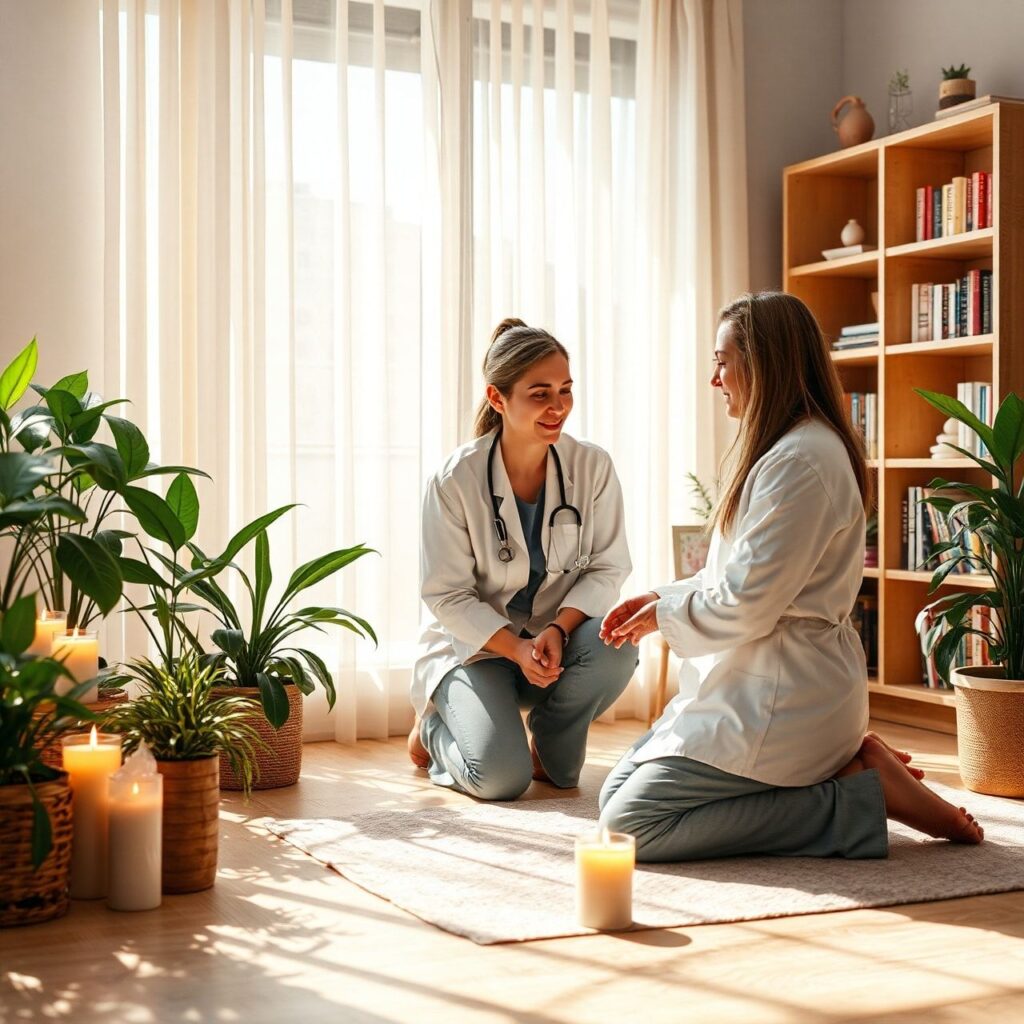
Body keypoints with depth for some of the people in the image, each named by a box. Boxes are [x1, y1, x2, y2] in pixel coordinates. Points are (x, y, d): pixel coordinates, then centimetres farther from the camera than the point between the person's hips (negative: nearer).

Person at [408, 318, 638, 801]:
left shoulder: (593, 467, -8)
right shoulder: (455, 480, -15)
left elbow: (607, 568, -5)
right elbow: (447, 596, -12)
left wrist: (558, 629, -22)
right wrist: (518, 649, -24)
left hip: (558, 639, 3)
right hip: (476, 647, -3)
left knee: (615, 645, -31)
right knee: (500, 777, -23)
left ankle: (552, 749, 0)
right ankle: (434, 729, 15)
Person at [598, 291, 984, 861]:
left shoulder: (801, 461, -19)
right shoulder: (789, 448, 15)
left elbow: (748, 606, -21)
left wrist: (665, 614, -4)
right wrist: (659, 597, 8)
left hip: (779, 699, -11)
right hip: (757, 683, 11)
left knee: (629, 824, -15)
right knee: (617, 792, 11)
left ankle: (864, 795, -8)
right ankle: (848, 765, 8)